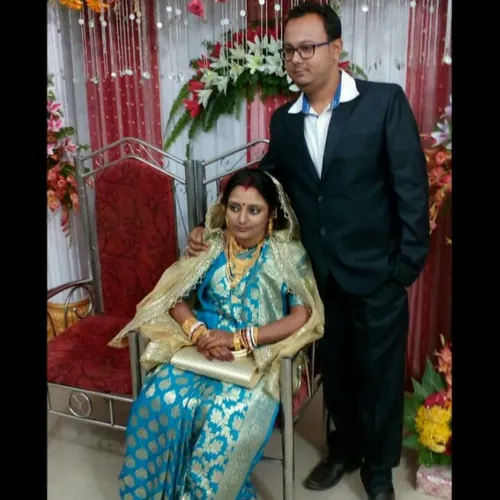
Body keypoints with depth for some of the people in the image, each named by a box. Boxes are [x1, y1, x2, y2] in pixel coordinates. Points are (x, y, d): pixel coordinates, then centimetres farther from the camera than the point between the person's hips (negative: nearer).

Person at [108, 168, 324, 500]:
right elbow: (175, 298, 5)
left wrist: (239, 338, -19)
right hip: (200, 348, 3)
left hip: (259, 357, -3)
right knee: (160, 401, -24)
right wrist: (199, 333, -16)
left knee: (227, 418, -30)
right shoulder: (209, 246, 6)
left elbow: (303, 318, -12)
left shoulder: (289, 255, -3)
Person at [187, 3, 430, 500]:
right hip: (319, 273, 4)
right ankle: (344, 449, 44)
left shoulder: (385, 101, -10)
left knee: (379, 374, 12)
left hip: (375, 272, -3)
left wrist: (407, 266, -12)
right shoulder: (284, 119, 3)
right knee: (334, 370, 19)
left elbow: (412, 189, -11)